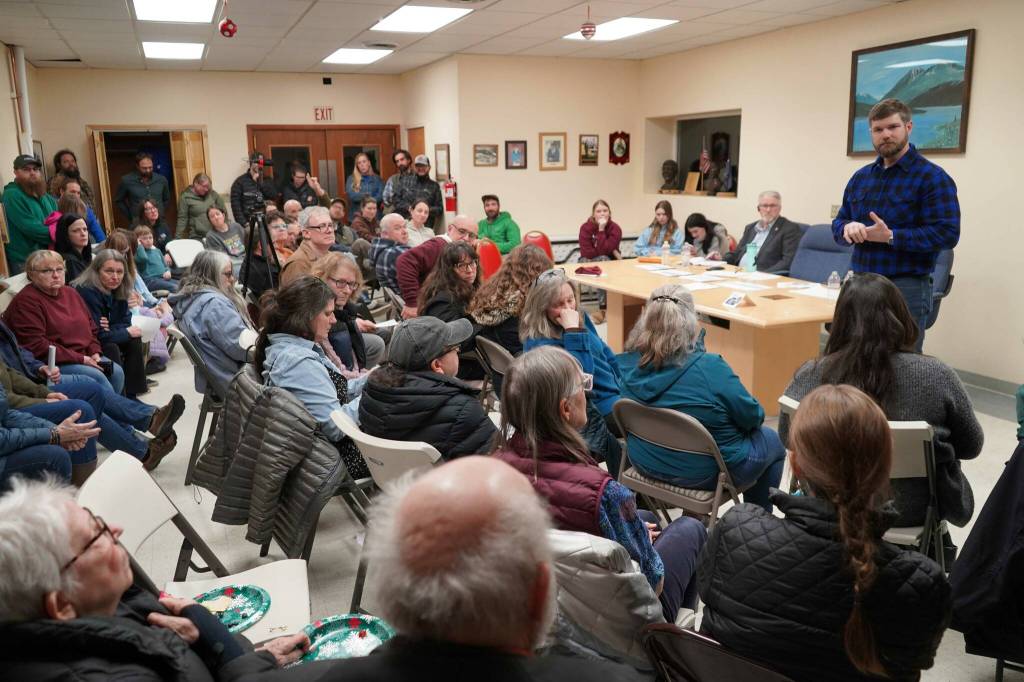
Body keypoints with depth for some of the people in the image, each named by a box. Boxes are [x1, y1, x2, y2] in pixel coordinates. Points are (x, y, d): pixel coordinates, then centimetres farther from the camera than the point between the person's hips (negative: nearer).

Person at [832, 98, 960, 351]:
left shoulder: (933, 177, -6)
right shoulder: (860, 177, 13)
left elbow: (947, 234, -14)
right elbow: (838, 223, 14)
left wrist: (891, 237, -21)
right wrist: (848, 227, -10)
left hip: (906, 290, -6)